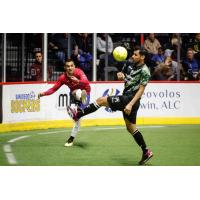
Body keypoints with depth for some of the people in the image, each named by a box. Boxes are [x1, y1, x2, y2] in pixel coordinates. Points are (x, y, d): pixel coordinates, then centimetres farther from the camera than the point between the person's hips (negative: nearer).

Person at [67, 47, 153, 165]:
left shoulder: (145, 71, -14)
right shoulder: (130, 65, 9)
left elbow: (141, 90, -18)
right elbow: (123, 75, 25)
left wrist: (130, 104, -25)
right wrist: (120, 75, -2)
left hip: (131, 99, -9)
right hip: (126, 97, 9)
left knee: (101, 100, -10)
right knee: (131, 127, 13)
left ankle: (77, 115, -2)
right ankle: (146, 152, 17)